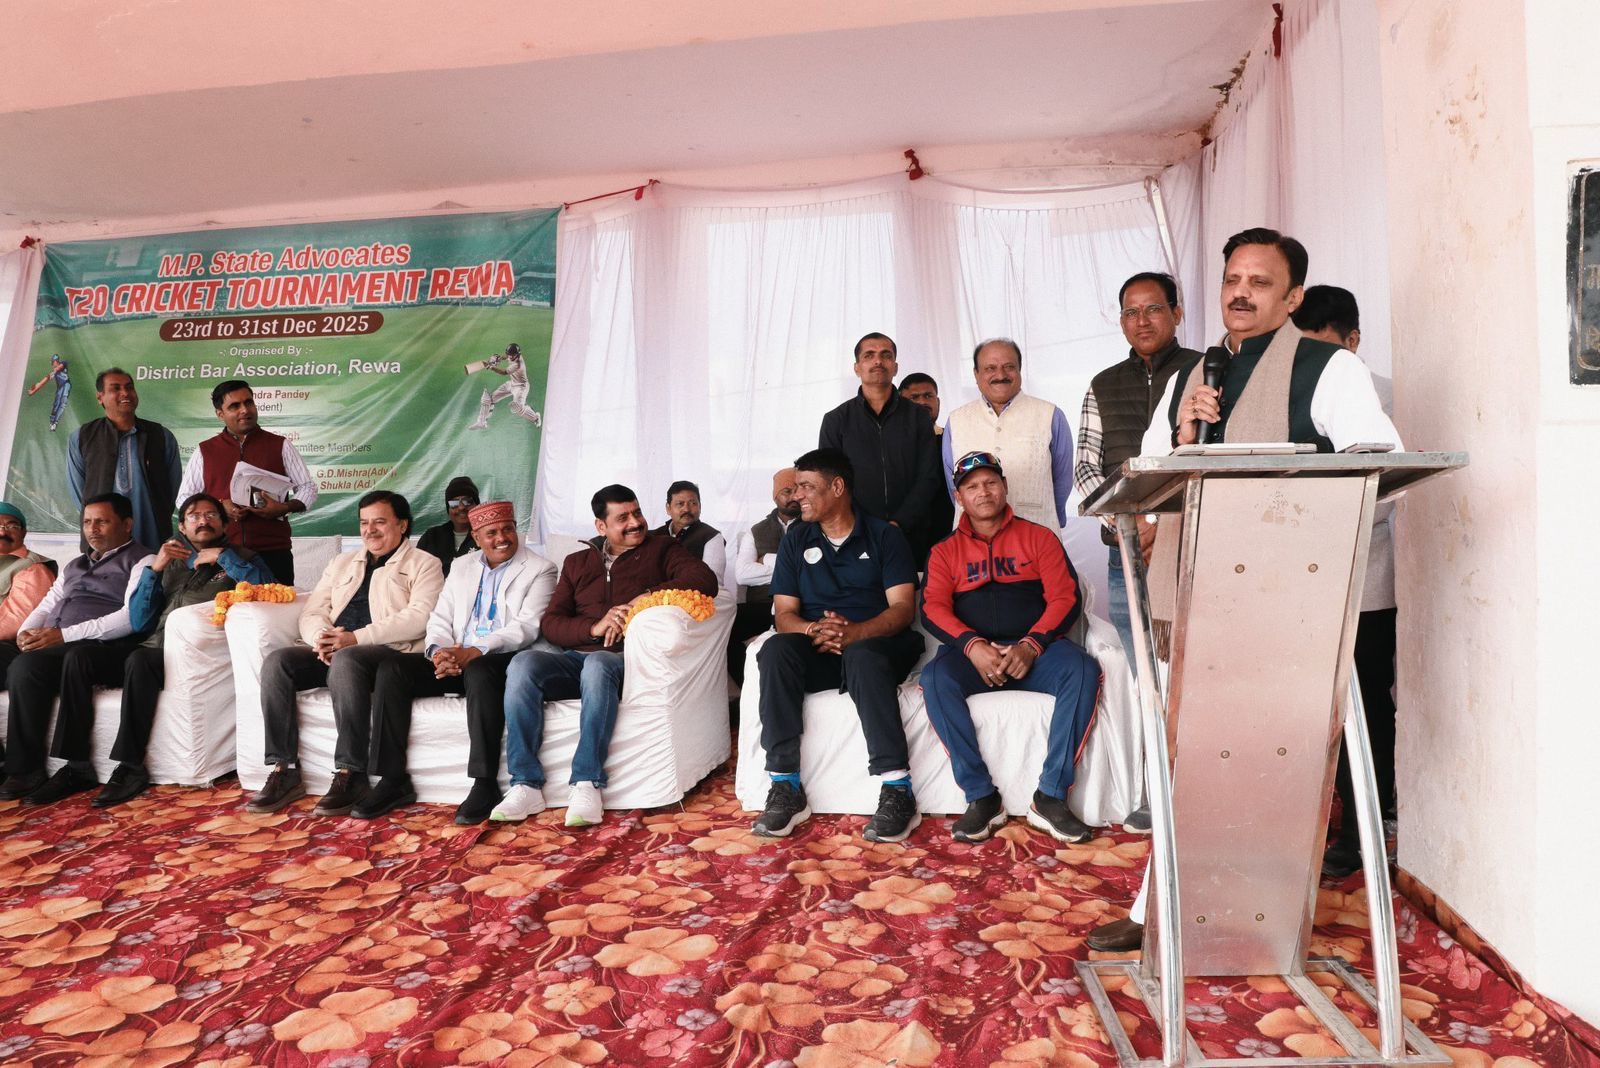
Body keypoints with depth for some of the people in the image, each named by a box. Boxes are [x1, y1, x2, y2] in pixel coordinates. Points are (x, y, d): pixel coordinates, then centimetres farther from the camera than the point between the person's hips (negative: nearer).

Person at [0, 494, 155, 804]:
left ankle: (75, 767, -31)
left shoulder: (142, 561, 5)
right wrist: (28, 631, 1)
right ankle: (25, 769, -25)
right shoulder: (74, 566, 31)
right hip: (54, 648, 6)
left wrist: (65, 634, -17)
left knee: (75, 658, -38)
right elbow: (47, 604, 26)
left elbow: (131, 617, -10)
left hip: (104, 647, -6)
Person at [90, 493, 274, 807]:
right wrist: (155, 568, 5)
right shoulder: (171, 562, 25)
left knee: (139, 660, -33)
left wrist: (223, 556, -4)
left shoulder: (238, 559, 15)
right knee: (81, 656, -17)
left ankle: (130, 767, -26)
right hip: (152, 649, 5)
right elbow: (139, 623, 15)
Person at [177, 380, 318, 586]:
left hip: (273, 551, -1)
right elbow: (185, 498, 15)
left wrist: (285, 508, -9)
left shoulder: (280, 446, 10)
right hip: (221, 553, 1)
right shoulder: (204, 451, 13)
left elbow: (308, 488, 11)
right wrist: (218, 507, -5)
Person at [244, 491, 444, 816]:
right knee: (276, 662, -20)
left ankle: (351, 774, -31)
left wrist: (356, 638, -17)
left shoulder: (423, 564, 8)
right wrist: (320, 638, -7)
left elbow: (419, 617, -9)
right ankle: (284, 771, -18)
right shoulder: (342, 563, 28)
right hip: (331, 651, 6)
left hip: (388, 651, -6)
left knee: (345, 660, -37)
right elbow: (312, 612, 19)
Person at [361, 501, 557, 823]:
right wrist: (439, 651, -10)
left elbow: (527, 627, -12)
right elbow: (440, 619, 14)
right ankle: (393, 781, -10)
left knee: (478, 672, -38)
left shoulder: (540, 569, 1)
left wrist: (474, 652, -23)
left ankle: (485, 785, -30)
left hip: (503, 661, -6)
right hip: (455, 661, 6)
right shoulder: (462, 567, 19)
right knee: (391, 669, -15)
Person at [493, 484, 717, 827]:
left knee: (598, 665, -38)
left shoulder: (660, 549, 13)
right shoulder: (577, 563, 23)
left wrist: (647, 596, -17)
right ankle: (526, 786, -26)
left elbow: (705, 579, -7)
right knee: (524, 663, -26)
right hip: (575, 655, 4)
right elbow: (550, 622, 12)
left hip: (624, 658, -4)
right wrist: (594, 627, -8)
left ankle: (587, 786, -36)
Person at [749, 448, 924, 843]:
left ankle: (897, 791, -37)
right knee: (776, 650, -30)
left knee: (862, 655, -38)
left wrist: (853, 632, -25)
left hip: (874, 646, -2)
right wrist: (813, 630, -18)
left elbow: (903, 607, -5)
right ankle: (786, 788, -31)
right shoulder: (796, 540, 14)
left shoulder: (884, 536, 6)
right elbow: (783, 614, 7)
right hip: (816, 654, 3)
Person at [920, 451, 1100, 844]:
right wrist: (972, 646, -19)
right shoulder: (946, 551, 17)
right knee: (935, 678, -32)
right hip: (973, 652, 0)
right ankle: (982, 797, -24)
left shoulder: (1038, 538, 14)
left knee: (1083, 670, -31)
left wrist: (1031, 646, -16)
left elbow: (1065, 598, 3)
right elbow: (933, 609, 2)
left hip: (1035, 650, 0)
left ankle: (1050, 797, -25)